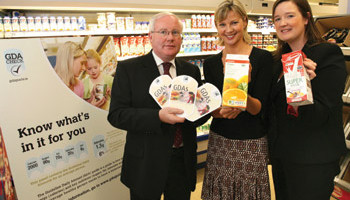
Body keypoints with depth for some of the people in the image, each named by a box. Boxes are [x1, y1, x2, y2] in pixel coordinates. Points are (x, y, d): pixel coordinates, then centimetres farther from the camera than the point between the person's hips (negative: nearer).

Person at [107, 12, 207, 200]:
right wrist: (158, 116, -27)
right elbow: (116, 115, -14)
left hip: (183, 161, 4)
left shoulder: (192, 70, 6)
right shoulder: (128, 69, -7)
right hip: (146, 164, -3)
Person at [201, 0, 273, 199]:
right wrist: (222, 111, -24)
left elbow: (259, 108, -11)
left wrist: (245, 100, -33)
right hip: (219, 142, 3)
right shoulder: (210, 63, 3)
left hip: (253, 144, -2)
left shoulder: (262, 57, -7)